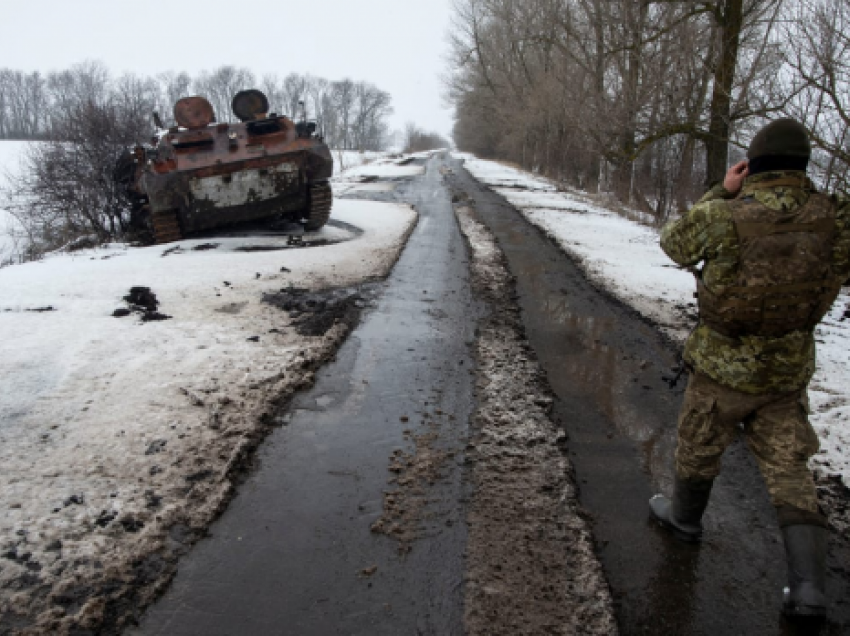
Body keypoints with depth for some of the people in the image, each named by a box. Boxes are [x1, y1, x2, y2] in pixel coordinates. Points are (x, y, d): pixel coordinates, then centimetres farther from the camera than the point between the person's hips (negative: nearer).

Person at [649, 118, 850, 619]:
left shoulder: (723, 216, -20)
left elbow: (674, 244, 0)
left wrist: (721, 193, 2)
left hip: (724, 366, -3)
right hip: (789, 370, 4)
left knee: (700, 448, 20)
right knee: (789, 468, 14)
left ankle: (685, 517, 44)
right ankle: (808, 588, 14)